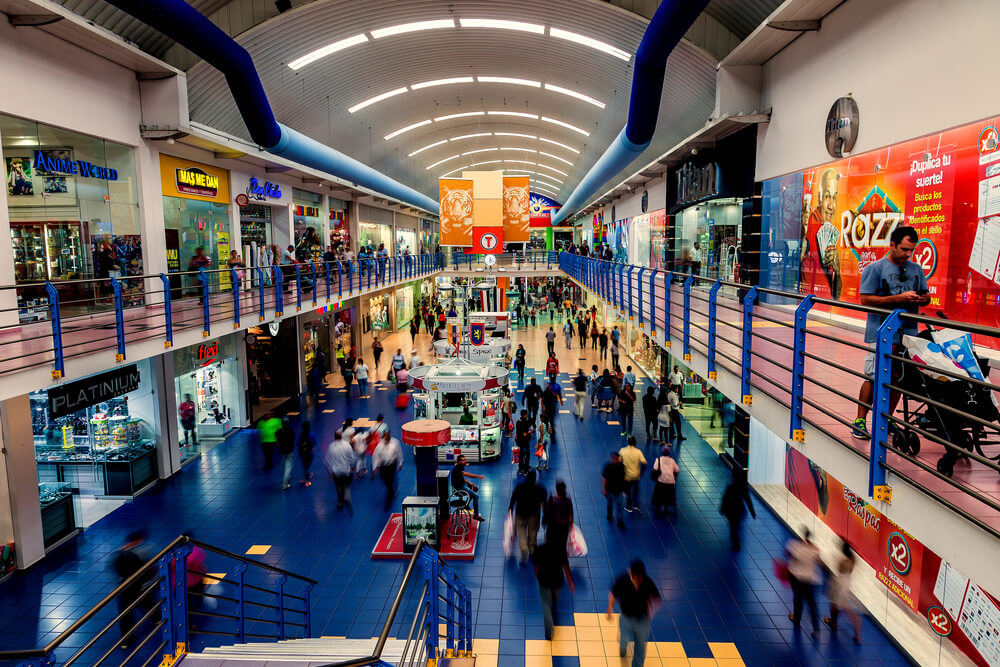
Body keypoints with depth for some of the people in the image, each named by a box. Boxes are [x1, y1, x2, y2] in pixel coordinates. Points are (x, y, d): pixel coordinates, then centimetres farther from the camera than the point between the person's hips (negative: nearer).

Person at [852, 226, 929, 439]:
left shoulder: (916, 269, 14)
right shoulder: (875, 269, -4)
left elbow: (926, 295, 21)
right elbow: (866, 299, -11)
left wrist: (921, 299, -4)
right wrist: (900, 298, -16)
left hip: (907, 332, 6)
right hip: (881, 333, -5)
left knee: (898, 378, 8)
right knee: (873, 377, -6)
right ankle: (860, 420, 3)